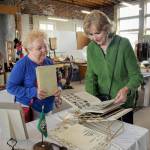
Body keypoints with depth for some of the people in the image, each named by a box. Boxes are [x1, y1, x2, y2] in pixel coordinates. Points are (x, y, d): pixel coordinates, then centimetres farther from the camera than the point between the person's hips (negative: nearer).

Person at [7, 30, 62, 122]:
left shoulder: (49, 62, 2)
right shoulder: (22, 64, -15)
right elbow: (11, 87, -17)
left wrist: (58, 89, -12)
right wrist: (33, 92, -27)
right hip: (28, 109, -5)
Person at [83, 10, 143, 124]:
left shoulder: (123, 44, -17)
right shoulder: (91, 47, -6)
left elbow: (136, 76, -13)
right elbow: (91, 76, -2)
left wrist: (126, 89, -32)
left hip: (123, 101, -2)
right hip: (101, 101, 3)